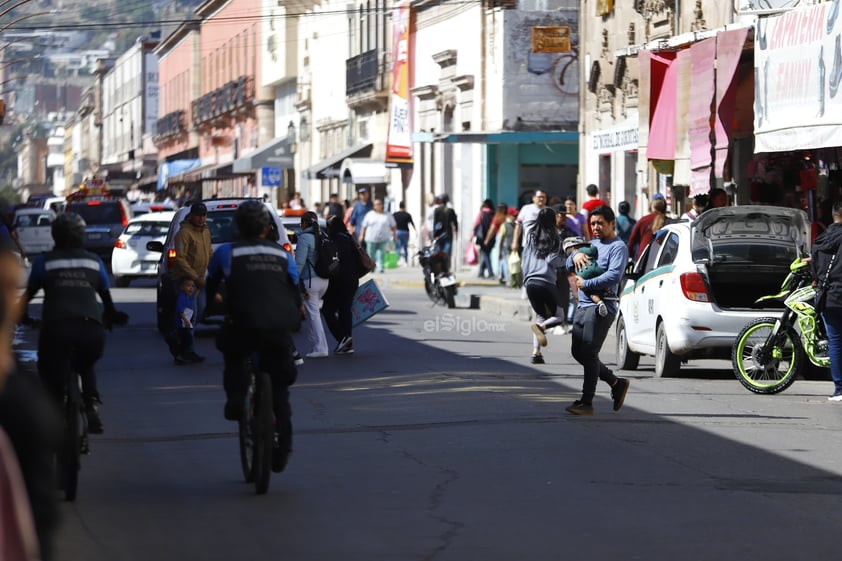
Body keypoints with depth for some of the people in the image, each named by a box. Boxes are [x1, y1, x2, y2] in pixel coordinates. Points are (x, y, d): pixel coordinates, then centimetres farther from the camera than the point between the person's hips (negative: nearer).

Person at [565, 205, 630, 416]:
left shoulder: (618, 247, -6)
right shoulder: (592, 244, 20)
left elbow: (614, 276, -19)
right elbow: (570, 266, 18)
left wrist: (585, 284, -14)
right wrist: (575, 256, -5)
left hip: (602, 306, -9)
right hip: (583, 305, 9)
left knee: (589, 353, -10)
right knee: (578, 352, 11)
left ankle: (587, 402, -7)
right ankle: (616, 383, 24)